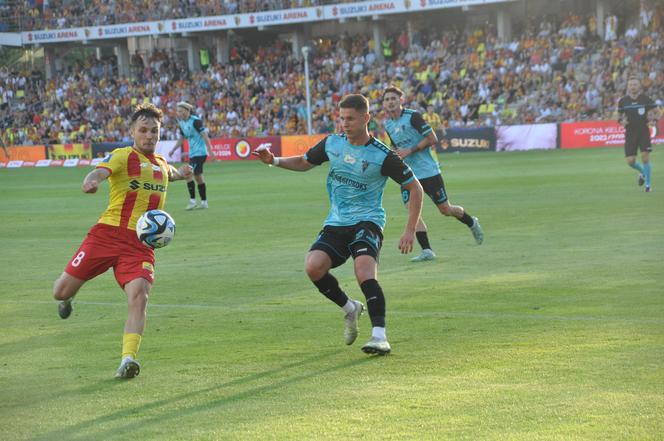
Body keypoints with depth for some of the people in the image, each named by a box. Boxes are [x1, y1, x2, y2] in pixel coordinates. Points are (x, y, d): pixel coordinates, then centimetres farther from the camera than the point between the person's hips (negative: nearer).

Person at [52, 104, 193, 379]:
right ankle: (68, 298, 40)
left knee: (139, 295, -24)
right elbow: (101, 171, -27)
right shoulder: (123, 156, -2)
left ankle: (128, 359, -29)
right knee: (62, 292, 1)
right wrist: (92, 181, -46)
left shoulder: (161, 164, 20)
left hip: (141, 244, 3)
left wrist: (181, 173, 36)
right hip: (108, 233, -3)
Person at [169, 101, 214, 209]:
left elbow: (204, 135, -19)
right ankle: (204, 202, 18)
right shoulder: (181, 123, 9)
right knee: (198, 176, 12)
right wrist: (173, 150, 18)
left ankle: (192, 201, -10)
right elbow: (182, 139, 22)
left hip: (200, 153, -9)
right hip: (192, 153, 9)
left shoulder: (195, 121, -16)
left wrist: (210, 150, -24)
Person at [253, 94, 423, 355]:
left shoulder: (382, 155, -10)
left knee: (364, 273, -30)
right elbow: (305, 163, 24)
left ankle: (380, 336, -29)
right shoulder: (332, 144, 4)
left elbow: (414, 187, -2)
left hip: (367, 222, -5)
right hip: (336, 223, 5)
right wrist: (274, 161, 6)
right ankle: (350, 308, 7)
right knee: (313, 267, -20)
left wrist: (410, 231, -8)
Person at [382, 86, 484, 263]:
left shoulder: (413, 116, -13)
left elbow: (432, 139, -14)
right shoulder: (387, 124, 8)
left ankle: (472, 223, 33)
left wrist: (410, 150, -20)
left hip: (428, 171, -5)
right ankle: (426, 251, -12)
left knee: (445, 210, 4)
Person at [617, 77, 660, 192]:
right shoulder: (623, 101, 3)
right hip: (630, 132, 2)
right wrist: (622, 121, -7)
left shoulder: (646, 99, -2)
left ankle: (648, 183, 3)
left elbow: (656, 111, 5)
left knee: (645, 156, -13)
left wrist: (653, 116, -17)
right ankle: (643, 172, 31)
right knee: (630, 161, -4)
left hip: (643, 130, -2)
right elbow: (620, 115, 16)